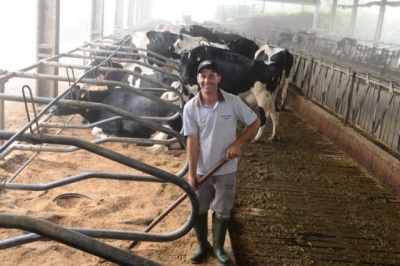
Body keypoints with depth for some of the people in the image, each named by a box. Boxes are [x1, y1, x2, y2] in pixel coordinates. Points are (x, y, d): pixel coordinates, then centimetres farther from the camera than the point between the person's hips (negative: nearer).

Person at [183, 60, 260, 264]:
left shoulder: (233, 102, -12)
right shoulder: (190, 108, -12)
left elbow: (255, 122, -1)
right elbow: (192, 141, -11)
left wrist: (237, 143, -12)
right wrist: (192, 173, -11)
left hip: (226, 169, 0)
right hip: (202, 170, 0)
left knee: (222, 211, 13)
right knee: (198, 210, 14)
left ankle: (218, 247, 35)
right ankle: (203, 245, 37)